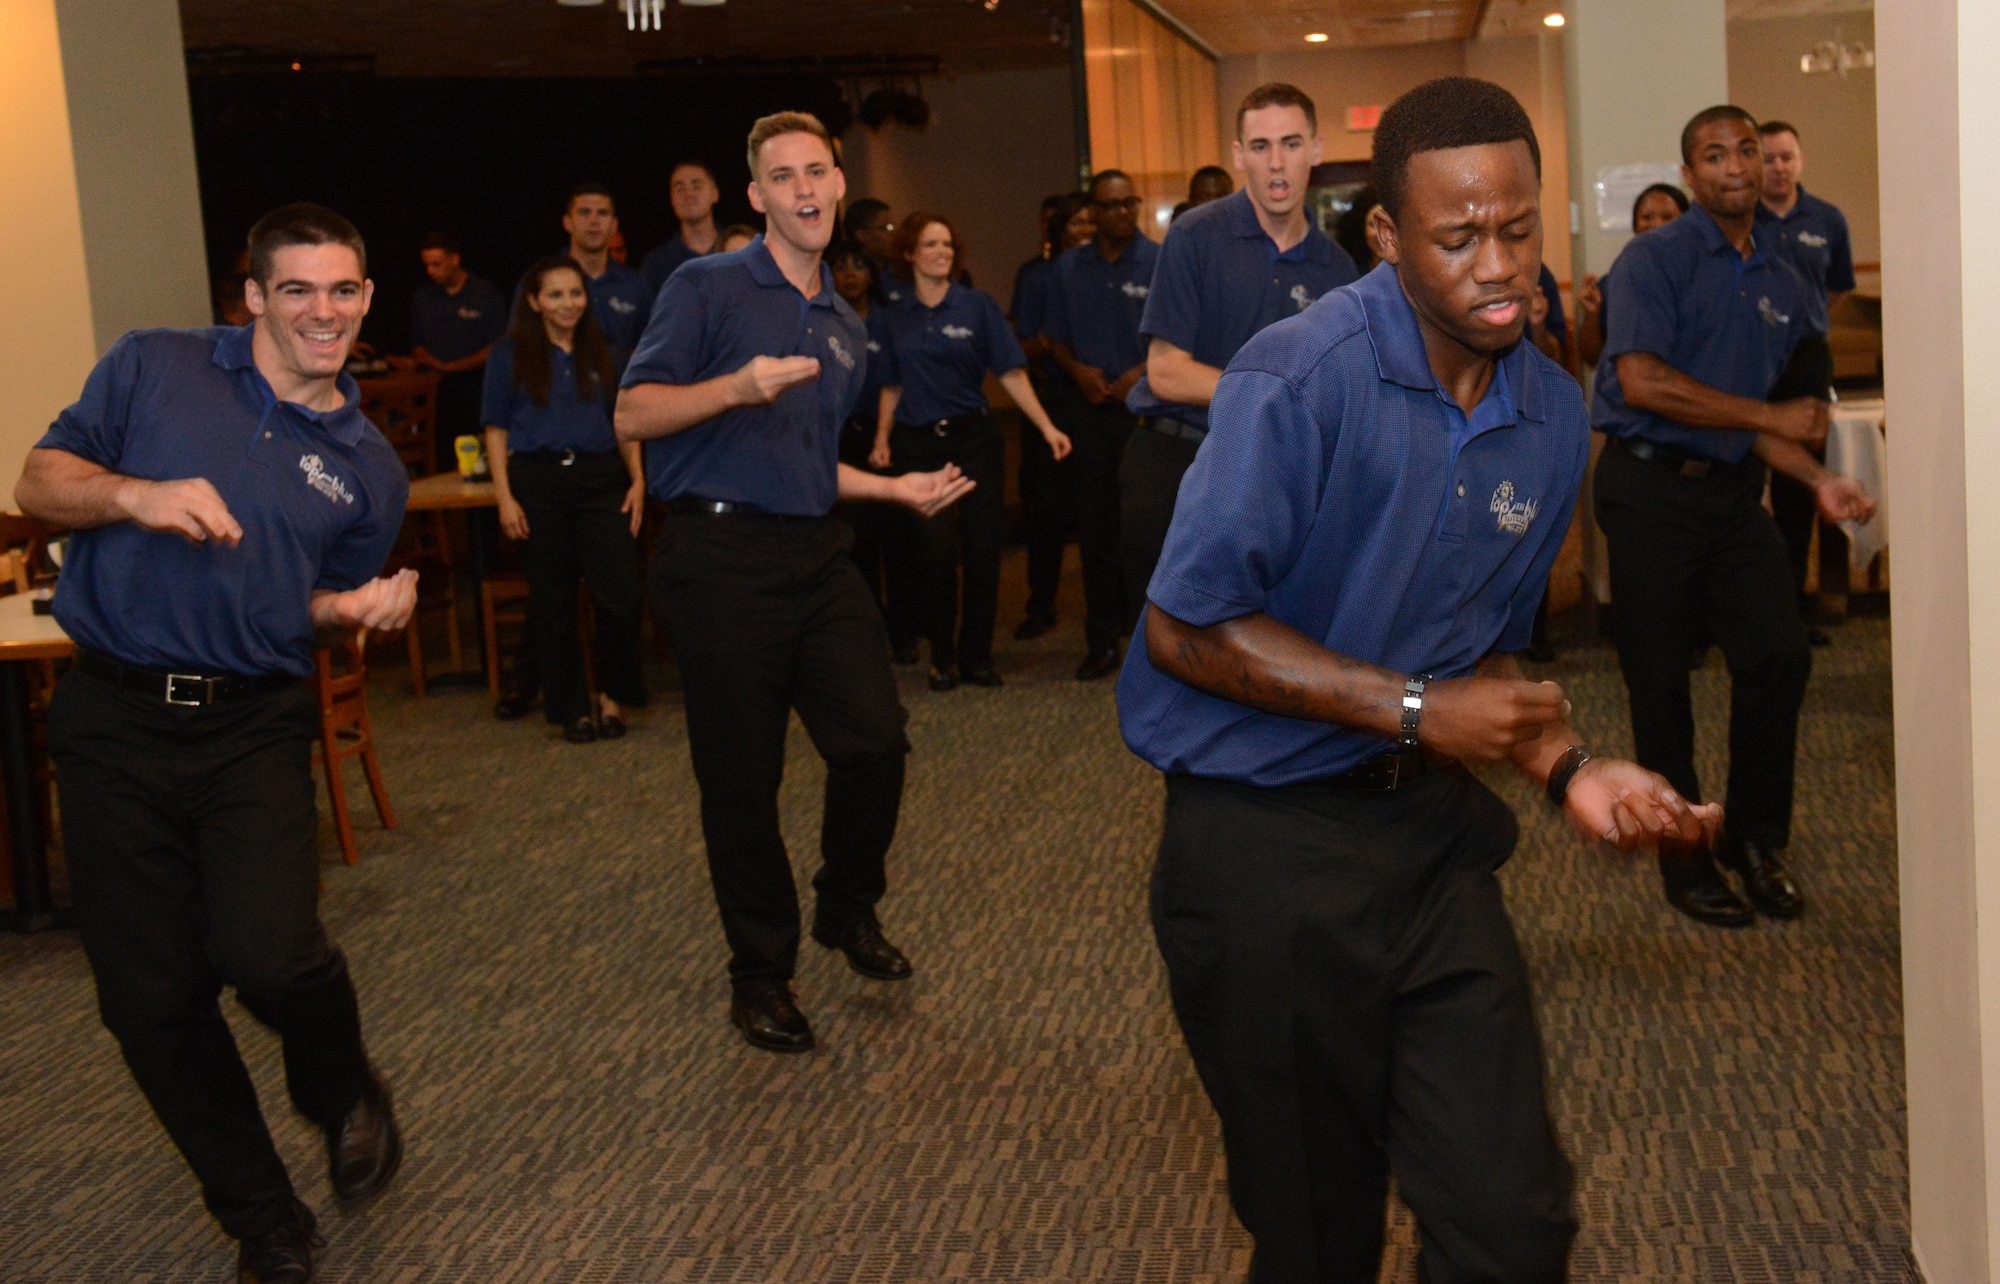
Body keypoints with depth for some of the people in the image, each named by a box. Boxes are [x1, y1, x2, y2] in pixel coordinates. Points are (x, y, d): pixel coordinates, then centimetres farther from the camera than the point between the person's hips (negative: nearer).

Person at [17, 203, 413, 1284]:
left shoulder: (368, 465, 11)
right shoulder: (153, 369, 5)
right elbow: (39, 483, 5)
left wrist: (361, 608, -2)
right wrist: (134, 494, -14)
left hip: (254, 726, 0)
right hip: (114, 720, 0)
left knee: (270, 952, -23)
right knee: (150, 1002, 1)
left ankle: (344, 1096, 13)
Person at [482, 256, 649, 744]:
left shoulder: (603, 354, 13)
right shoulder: (511, 355, 5)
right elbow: (496, 429, 2)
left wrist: (637, 480, 3)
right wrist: (505, 497, -6)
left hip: (601, 479, 2)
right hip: (537, 482, -2)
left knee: (622, 594, -10)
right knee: (552, 603, 4)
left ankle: (613, 697, 9)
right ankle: (572, 708, 15)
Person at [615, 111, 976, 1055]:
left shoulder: (844, 330, 18)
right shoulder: (707, 288, -3)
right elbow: (632, 413, -10)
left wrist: (899, 488, 17)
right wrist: (737, 386, -22)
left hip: (816, 554, 6)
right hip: (721, 559, -6)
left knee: (876, 741, -3)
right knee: (743, 779, 1)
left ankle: (849, 909, 24)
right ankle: (760, 971, 19)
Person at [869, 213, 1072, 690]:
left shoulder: (977, 306, 2)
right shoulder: (896, 319, 8)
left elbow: (1011, 373, -3)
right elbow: (892, 386, 14)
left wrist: (1046, 426, -12)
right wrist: (882, 439, 2)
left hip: (974, 438, -1)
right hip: (918, 446, 1)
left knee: (981, 548, -2)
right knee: (935, 551, -7)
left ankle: (977, 656, 11)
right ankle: (942, 656, 8)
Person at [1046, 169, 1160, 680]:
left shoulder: (1160, 263, -2)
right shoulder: (1070, 268, 10)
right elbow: (1057, 340, 15)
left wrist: (1145, 371, -16)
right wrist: (1078, 369, -4)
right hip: (1094, 409, 4)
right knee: (1095, 528, 5)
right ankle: (1101, 642, 12)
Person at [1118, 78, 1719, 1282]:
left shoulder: (1556, 415, 4)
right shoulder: (1300, 378, -17)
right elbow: (1186, 629, -18)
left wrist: (1568, 764, -4)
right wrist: (1416, 709, -18)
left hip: (1429, 829, 5)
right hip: (1266, 850, -5)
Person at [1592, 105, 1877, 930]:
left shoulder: (1781, 285, 12)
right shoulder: (1656, 258, -7)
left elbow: (1757, 420, 17)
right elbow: (1642, 379, -19)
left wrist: (1817, 478, 0)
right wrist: (1770, 417, -15)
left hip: (1734, 491, 5)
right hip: (1652, 489, -5)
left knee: (1779, 654, -5)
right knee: (1661, 682, 2)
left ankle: (1755, 840, 14)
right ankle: (1684, 861, 17)